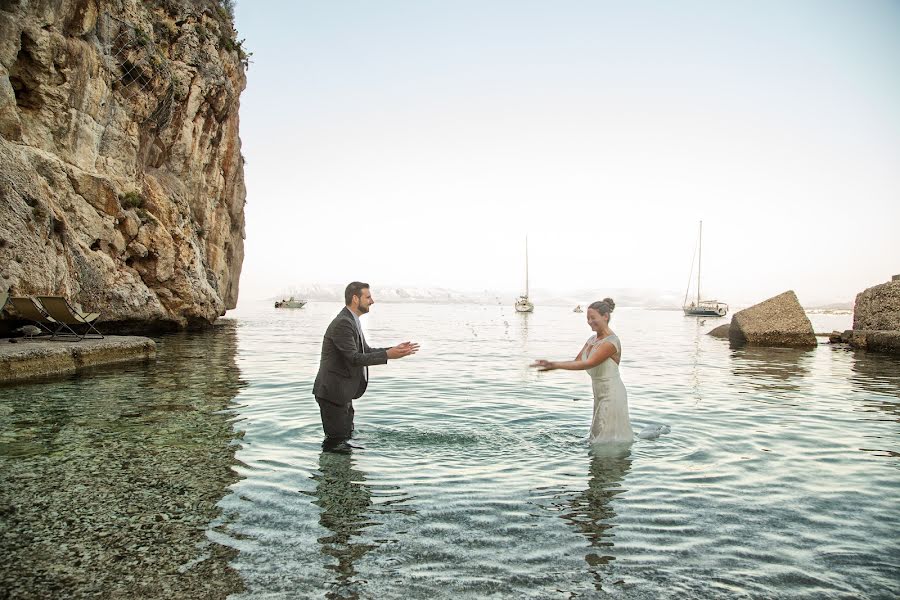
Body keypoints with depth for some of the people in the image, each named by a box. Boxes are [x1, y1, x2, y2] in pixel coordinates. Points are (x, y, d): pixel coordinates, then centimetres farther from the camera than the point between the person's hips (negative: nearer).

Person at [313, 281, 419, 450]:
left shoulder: (351, 321, 12)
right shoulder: (343, 323, -21)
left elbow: (366, 351, 15)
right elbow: (354, 358, -25)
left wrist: (394, 350, 5)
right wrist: (387, 355, -26)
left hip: (343, 392, 10)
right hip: (333, 392, -10)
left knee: (346, 435, 20)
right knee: (335, 438, 0)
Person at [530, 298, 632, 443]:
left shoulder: (611, 341, -19)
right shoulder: (592, 339, 9)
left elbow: (588, 364, -27)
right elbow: (577, 361, 5)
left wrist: (555, 365, -31)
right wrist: (552, 364, -11)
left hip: (612, 395, -9)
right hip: (600, 394, 9)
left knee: (609, 439, 0)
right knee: (598, 436, 16)